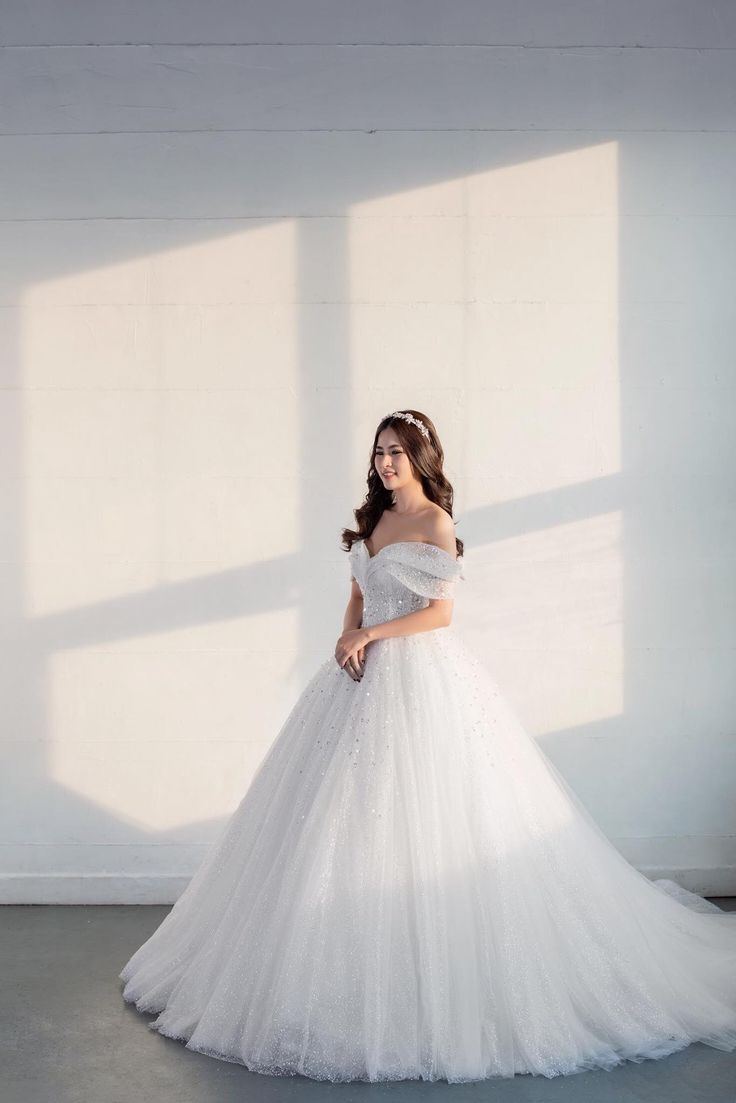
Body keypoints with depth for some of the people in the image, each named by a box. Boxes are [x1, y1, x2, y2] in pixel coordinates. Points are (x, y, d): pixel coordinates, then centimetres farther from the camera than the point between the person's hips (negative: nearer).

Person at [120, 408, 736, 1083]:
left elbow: (440, 612, -10)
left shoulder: (435, 521, -6)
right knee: (348, 818, 6)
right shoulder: (372, 519, 15)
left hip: (421, 678, -7)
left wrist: (372, 635, -13)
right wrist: (350, 637, -1)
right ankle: (356, 967, 16)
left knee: (417, 819, -7)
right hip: (368, 673, 7)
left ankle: (434, 977, 5)